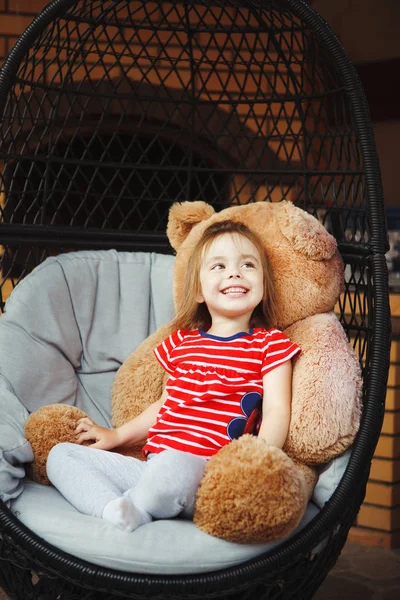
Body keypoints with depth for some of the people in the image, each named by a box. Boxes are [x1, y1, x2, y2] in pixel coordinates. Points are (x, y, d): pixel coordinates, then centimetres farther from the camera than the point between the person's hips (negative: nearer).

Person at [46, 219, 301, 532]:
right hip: (149, 465, 7)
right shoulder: (181, 342, 20)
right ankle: (115, 512, -23)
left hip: (203, 471, -6)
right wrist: (117, 435, 29)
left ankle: (133, 507, -8)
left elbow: (277, 411, -5)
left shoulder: (271, 344, 4)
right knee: (61, 454, 2)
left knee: (172, 466, -41)